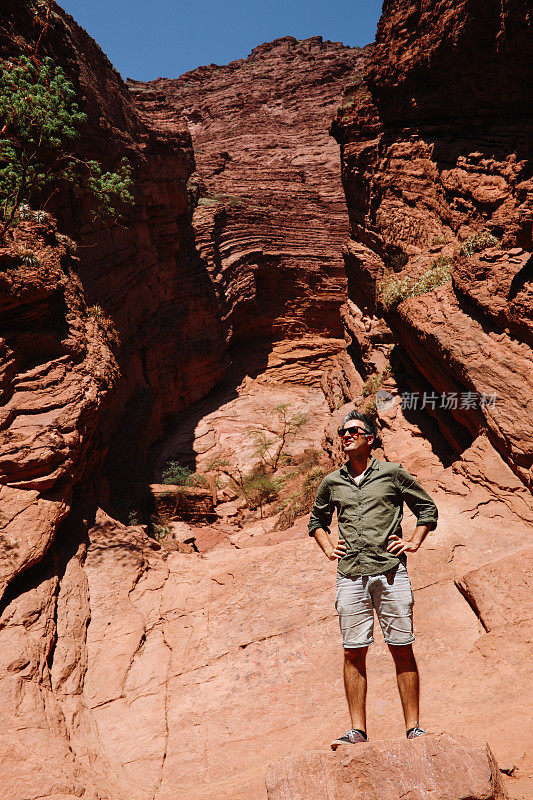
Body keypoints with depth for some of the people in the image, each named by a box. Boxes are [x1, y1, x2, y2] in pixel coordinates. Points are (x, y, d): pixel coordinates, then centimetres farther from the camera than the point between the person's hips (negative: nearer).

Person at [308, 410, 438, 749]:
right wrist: (328, 547, 11)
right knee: (354, 652, 5)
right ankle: (357, 730, 15)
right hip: (351, 575, 2)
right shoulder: (332, 482, 11)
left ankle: (413, 727, 16)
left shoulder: (392, 473, 4)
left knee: (402, 649, 4)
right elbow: (316, 520, 26)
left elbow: (428, 508, 14)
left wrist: (413, 542, 3)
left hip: (391, 572, -2)